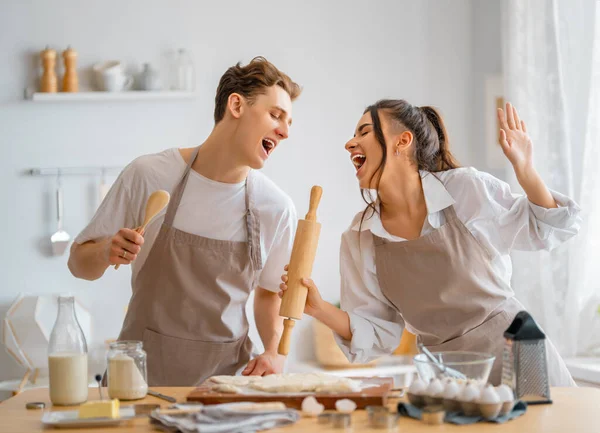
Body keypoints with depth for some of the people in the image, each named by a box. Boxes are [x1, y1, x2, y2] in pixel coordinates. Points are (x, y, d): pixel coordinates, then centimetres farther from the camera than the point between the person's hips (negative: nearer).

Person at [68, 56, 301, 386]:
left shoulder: (277, 209, 0)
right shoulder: (148, 175, -5)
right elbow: (80, 264, 5)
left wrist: (275, 351, -2)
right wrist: (107, 252, -17)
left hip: (225, 373, 3)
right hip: (143, 369, -3)